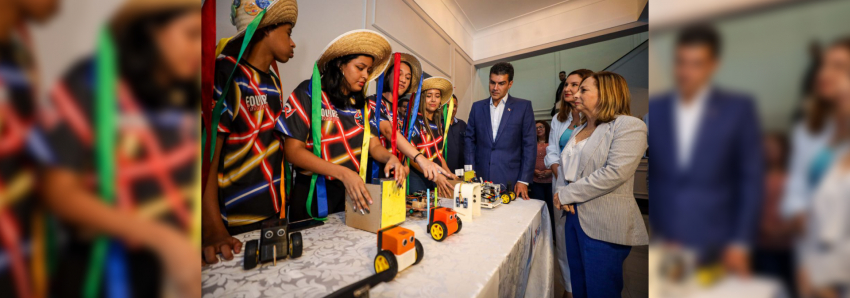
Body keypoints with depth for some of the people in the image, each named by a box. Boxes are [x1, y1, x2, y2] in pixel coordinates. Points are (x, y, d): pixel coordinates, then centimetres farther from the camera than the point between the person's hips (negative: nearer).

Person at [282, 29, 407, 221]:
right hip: (313, 195, -4)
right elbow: (293, 151, -14)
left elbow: (374, 146, 2)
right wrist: (344, 173, -26)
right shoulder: (308, 93, -7)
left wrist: (390, 158, -23)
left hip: (354, 195, 5)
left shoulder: (363, 106, 8)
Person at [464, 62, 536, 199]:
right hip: (480, 179, 2)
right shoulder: (477, 107, 9)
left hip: (510, 182, -2)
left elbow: (529, 145, -1)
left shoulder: (523, 106, 1)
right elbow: (470, 140, 9)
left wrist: (524, 181, -5)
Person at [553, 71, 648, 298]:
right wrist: (562, 194, -7)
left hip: (604, 225, -7)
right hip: (574, 215, 7)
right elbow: (566, 166, 13)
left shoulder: (629, 126, -9)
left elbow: (615, 173, -21)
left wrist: (567, 194, -15)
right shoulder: (579, 129, 15)